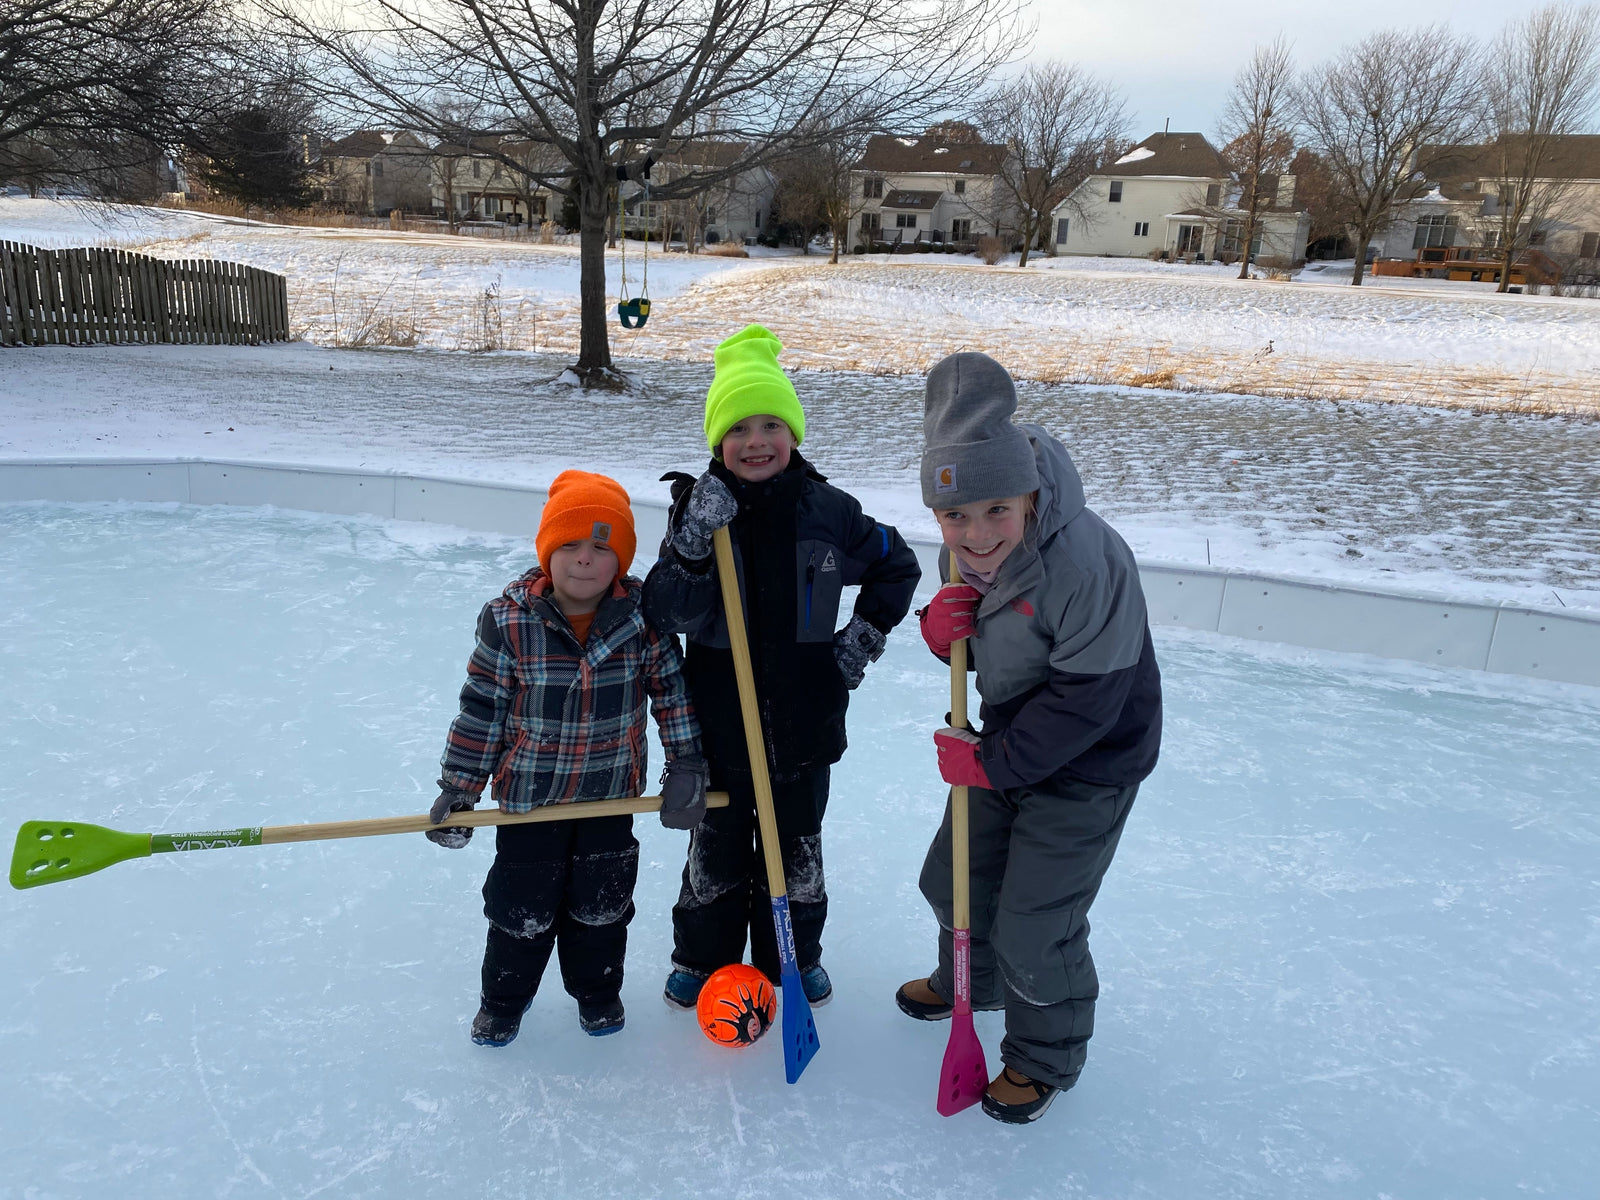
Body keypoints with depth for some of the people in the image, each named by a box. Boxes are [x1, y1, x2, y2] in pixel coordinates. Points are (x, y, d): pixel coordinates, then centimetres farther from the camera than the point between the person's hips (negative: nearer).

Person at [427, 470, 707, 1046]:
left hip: (612, 791, 1)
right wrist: (458, 790, -7)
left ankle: (597, 989, 42)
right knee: (523, 902, 12)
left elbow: (672, 689, -2)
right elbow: (481, 708, -9)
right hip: (530, 791, -1)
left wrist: (685, 765, -5)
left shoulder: (644, 616, -13)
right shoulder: (508, 620, -16)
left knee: (602, 900, 16)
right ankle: (504, 997, 38)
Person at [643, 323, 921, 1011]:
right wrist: (693, 544, -29)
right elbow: (666, 615, -17)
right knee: (716, 850, 16)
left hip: (804, 722, 1)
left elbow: (896, 567, 10)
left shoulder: (828, 511, -7)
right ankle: (702, 958, 39)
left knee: (797, 849, 18)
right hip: (718, 721, -1)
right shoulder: (700, 509, -9)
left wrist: (866, 634, 2)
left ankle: (795, 955, 41)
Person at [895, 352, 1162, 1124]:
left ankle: (1046, 1058, 33)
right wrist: (941, 631, -20)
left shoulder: (1087, 563, -34)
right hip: (1009, 745, 8)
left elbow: (1088, 698, -29)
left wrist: (994, 762, -23)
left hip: (1086, 768, -8)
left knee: (1033, 926, 2)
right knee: (954, 879, 22)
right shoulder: (964, 554, -9)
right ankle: (969, 981, 55)